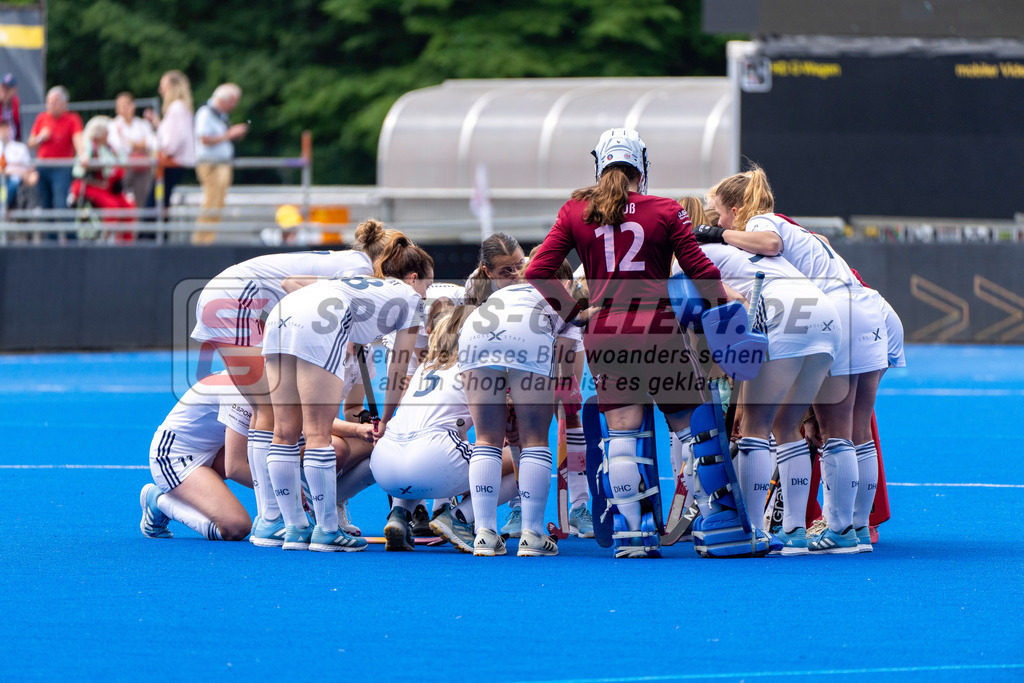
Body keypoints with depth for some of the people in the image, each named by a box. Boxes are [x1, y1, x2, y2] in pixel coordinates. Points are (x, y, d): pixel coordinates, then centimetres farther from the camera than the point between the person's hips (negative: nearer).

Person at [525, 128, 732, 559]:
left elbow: (537, 273, 0)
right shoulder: (665, 212, -2)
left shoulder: (575, 212, 4)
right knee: (690, 427, 10)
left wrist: (576, 311, 9)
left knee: (621, 433, 5)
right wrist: (729, 307, 16)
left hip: (604, 333, 2)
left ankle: (629, 534, -1)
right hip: (657, 330, -2)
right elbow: (700, 271, -1)